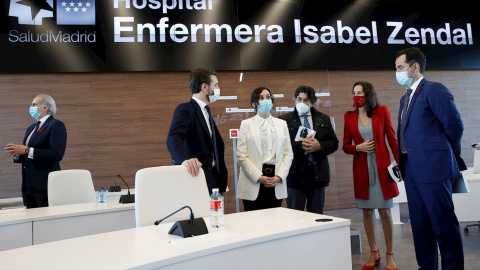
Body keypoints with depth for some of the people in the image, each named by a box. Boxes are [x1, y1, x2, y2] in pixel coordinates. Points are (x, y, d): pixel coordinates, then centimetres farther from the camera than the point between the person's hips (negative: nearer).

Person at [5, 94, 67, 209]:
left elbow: (57, 154, -19)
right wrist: (17, 153, 1)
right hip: (28, 185, 8)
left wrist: (27, 150, -17)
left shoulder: (56, 125, -6)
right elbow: (27, 157, 22)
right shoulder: (31, 128, 20)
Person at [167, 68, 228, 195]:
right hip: (195, 176, -8)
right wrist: (185, 159, -47)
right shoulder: (185, 109, -10)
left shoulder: (206, 110, 19)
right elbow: (174, 138, -27)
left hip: (212, 177, 8)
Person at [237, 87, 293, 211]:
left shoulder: (282, 124, 13)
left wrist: (279, 176, -5)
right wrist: (259, 177, -11)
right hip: (253, 184, -2)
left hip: (277, 184, 3)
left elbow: (288, 154, 8)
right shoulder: (246, 124, 5)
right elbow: (241, 155, -3)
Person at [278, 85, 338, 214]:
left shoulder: (323, 119, 13)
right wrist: (300, 146, -19)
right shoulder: (285, 119, 2)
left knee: (317, 216, 11)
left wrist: (319, 146, -10)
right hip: (296, 174, -3)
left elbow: (334, 143, 8)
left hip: (318, 173, 3)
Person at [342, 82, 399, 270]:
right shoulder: (349, 116, 5)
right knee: (367, 212, 8)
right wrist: (358, 148, -13)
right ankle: (374, 253, 21)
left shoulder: (382, 111, 0)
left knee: (385, 212, 1)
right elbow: (345, 146, 7)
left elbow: (392, 139, 0)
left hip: (382, 168, -2)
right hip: (361, 170, 2)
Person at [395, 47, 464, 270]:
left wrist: (446, 154, 4)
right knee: (420, 225, 14)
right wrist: (402, 163, 10)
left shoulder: (434, 90, -7)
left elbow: (454, 125, -10)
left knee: (444, 225, 0)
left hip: (433, 168, -8)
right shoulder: (405, 98, 19)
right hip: (412, 170, 8)